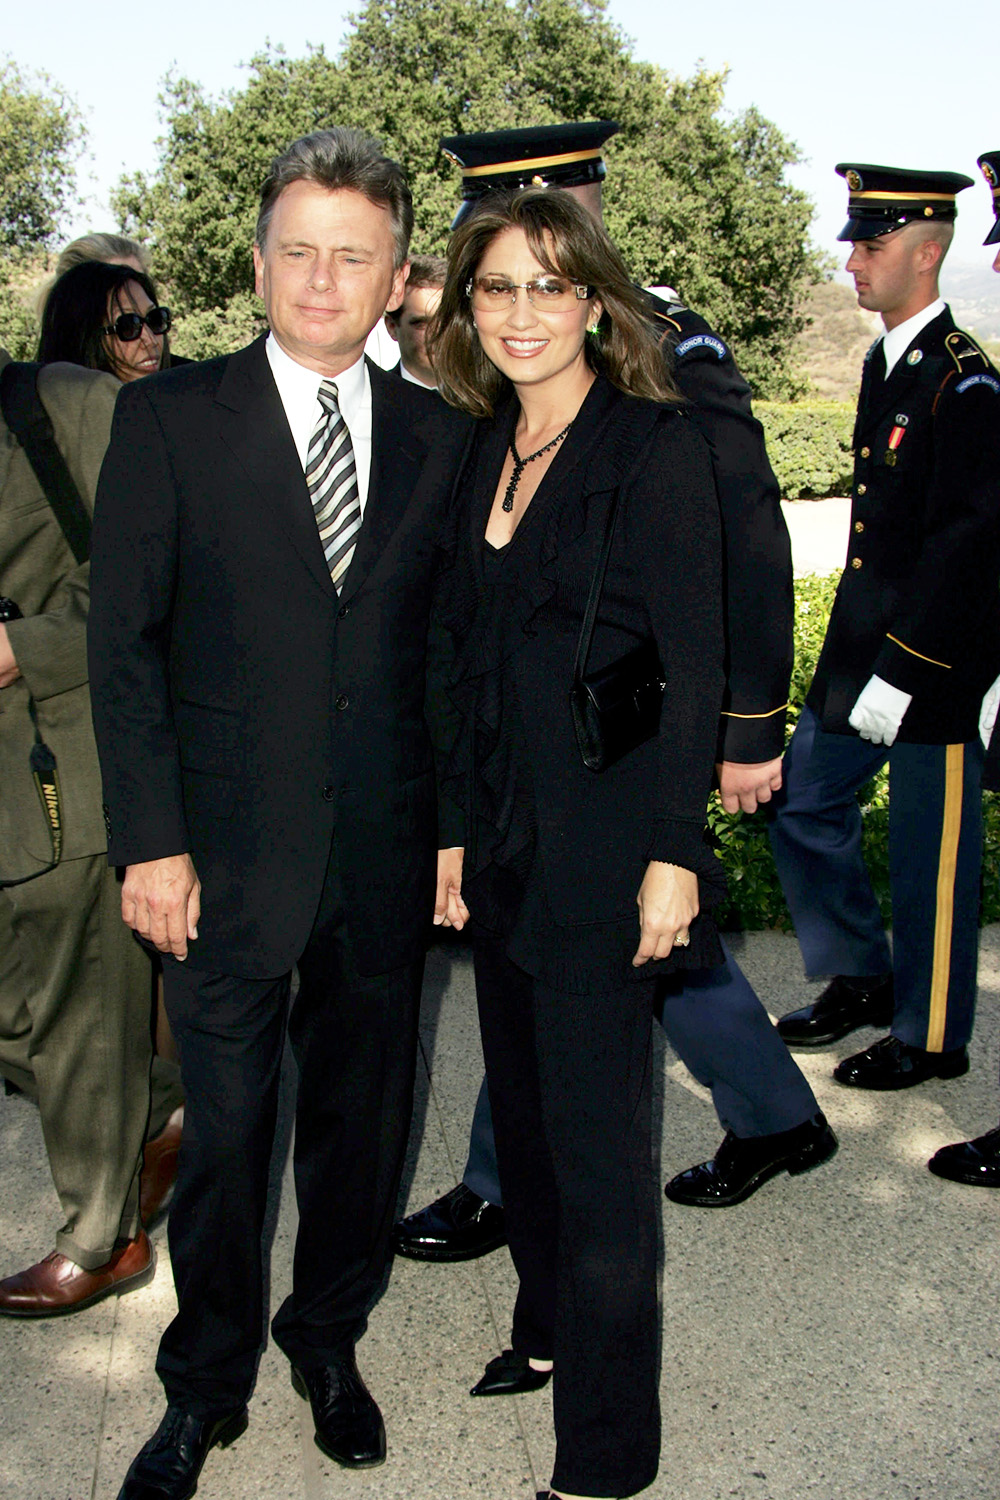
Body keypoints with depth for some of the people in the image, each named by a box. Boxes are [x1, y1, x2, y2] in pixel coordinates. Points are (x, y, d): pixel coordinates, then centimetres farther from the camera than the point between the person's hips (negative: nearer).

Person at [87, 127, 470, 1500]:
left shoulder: (437, 435, 5)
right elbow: (125, 641, -4)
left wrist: (455, 822, 3)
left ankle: (330, 1337, 40)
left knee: (363, 1108, 16)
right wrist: (151, 840, -9)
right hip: (230, 852, -2)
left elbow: (450, 643, 7)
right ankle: (207, 1385, 32)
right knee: (223, 1129, 9)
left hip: (387, 853, 3)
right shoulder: (169, 418, -3)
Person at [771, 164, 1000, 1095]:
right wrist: (857, 652, 17)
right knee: (803, 805, 13)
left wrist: (900, 676, -21)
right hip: (861, 643, 9)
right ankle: (862, 979, 31)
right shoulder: (883, 364, 11)